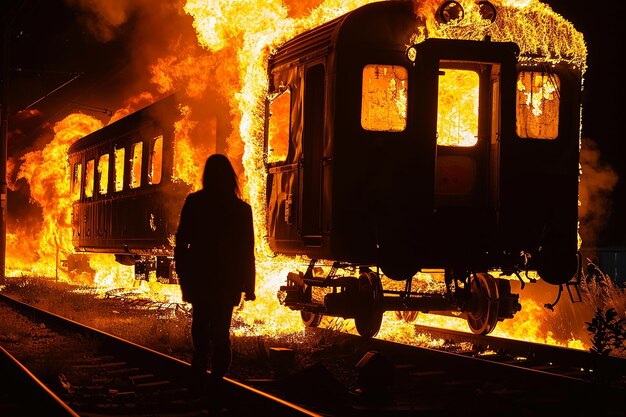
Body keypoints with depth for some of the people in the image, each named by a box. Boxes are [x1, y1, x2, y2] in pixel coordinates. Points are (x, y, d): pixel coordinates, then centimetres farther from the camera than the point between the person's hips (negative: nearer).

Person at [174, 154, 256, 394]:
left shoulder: (194, 203, -7)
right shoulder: (241, 209, -7)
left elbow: (181, 243, -5)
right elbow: (247, 251, -3)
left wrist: (183, 275, 5)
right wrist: (248, 285, 4)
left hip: (199, 277, 0)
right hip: (228, 281, 0)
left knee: (201, 327, 16)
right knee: (220, 330, 11)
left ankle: (199, 375, 7)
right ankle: (217, 376, 4)